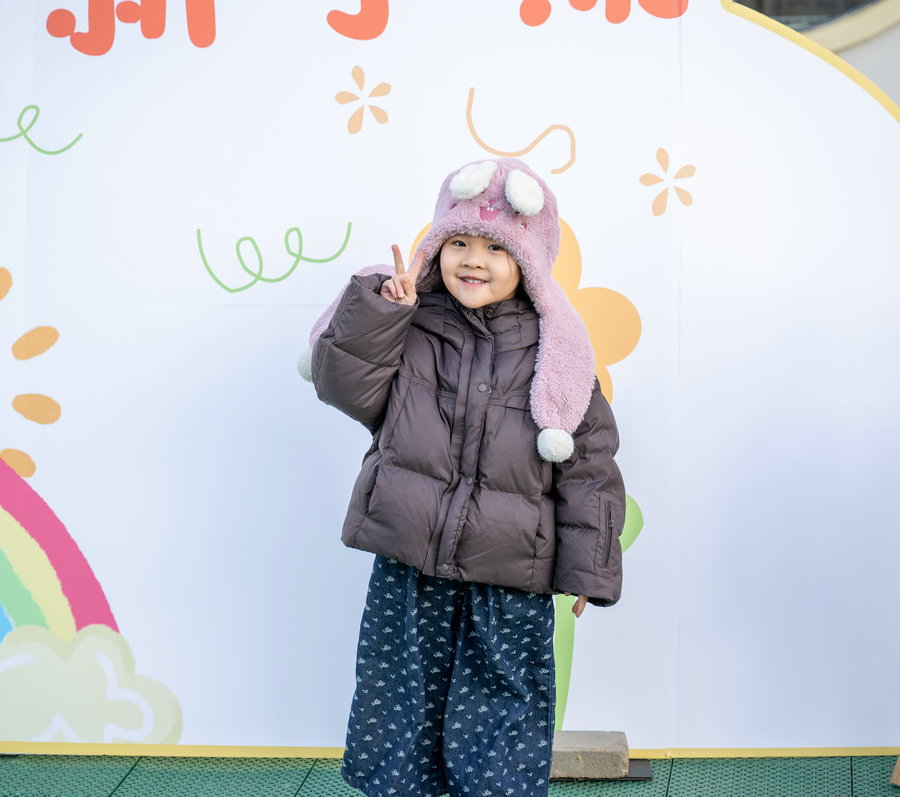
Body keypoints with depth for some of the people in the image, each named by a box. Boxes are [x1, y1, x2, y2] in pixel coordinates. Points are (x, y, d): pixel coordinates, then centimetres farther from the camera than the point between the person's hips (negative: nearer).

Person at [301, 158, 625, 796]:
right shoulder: (409, 327, 3)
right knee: (400, 716, 13)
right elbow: (343, 384, -5)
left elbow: (589, 467, 2)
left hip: (509, 587, -1)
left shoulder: (554, 353, 0)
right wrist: (378, 307, -14)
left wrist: (587, 571, 1)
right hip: (407, 573, 1)